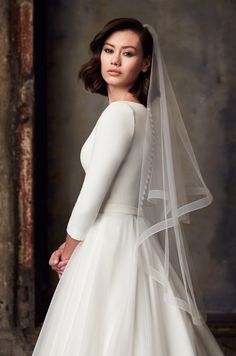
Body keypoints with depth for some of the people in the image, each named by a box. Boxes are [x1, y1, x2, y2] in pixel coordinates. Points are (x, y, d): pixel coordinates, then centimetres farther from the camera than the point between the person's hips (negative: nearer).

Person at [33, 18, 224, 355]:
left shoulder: (120, 113, -16)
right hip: (129, 239, 9)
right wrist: (71, 244, 14)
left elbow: (92, 193, -15)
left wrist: (70, 247, -1)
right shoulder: (141, 112, 11)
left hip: (108, 246, -9)